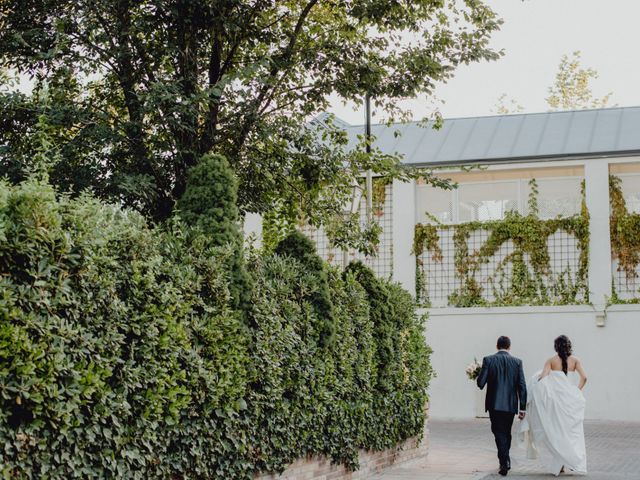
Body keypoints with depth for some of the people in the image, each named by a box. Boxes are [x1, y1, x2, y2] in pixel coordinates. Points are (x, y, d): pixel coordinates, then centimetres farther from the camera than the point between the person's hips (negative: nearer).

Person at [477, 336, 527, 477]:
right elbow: (522, 386, -2)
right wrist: (522, 407, 1)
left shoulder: (488, 360, -5)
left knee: (499, 433, 2)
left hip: (494, 404, -2)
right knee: (506, 433, 18)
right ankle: (504, 460, 27)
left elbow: (480, 383, -10)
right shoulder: (517, 362, 0)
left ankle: (505, 462, -12)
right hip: (510, 405, 2)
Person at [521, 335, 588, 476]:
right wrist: (577, 391, 5)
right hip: (571, 399, 1)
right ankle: (575, 461, 7)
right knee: (572, 431, 12)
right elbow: (584, 377, -7)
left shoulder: (551, 361, 0)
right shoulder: (575, 360, 4)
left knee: (557, 430, 8)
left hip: (555, 397, -1)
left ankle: (560, 464, 6)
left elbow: (542, 377, -12)